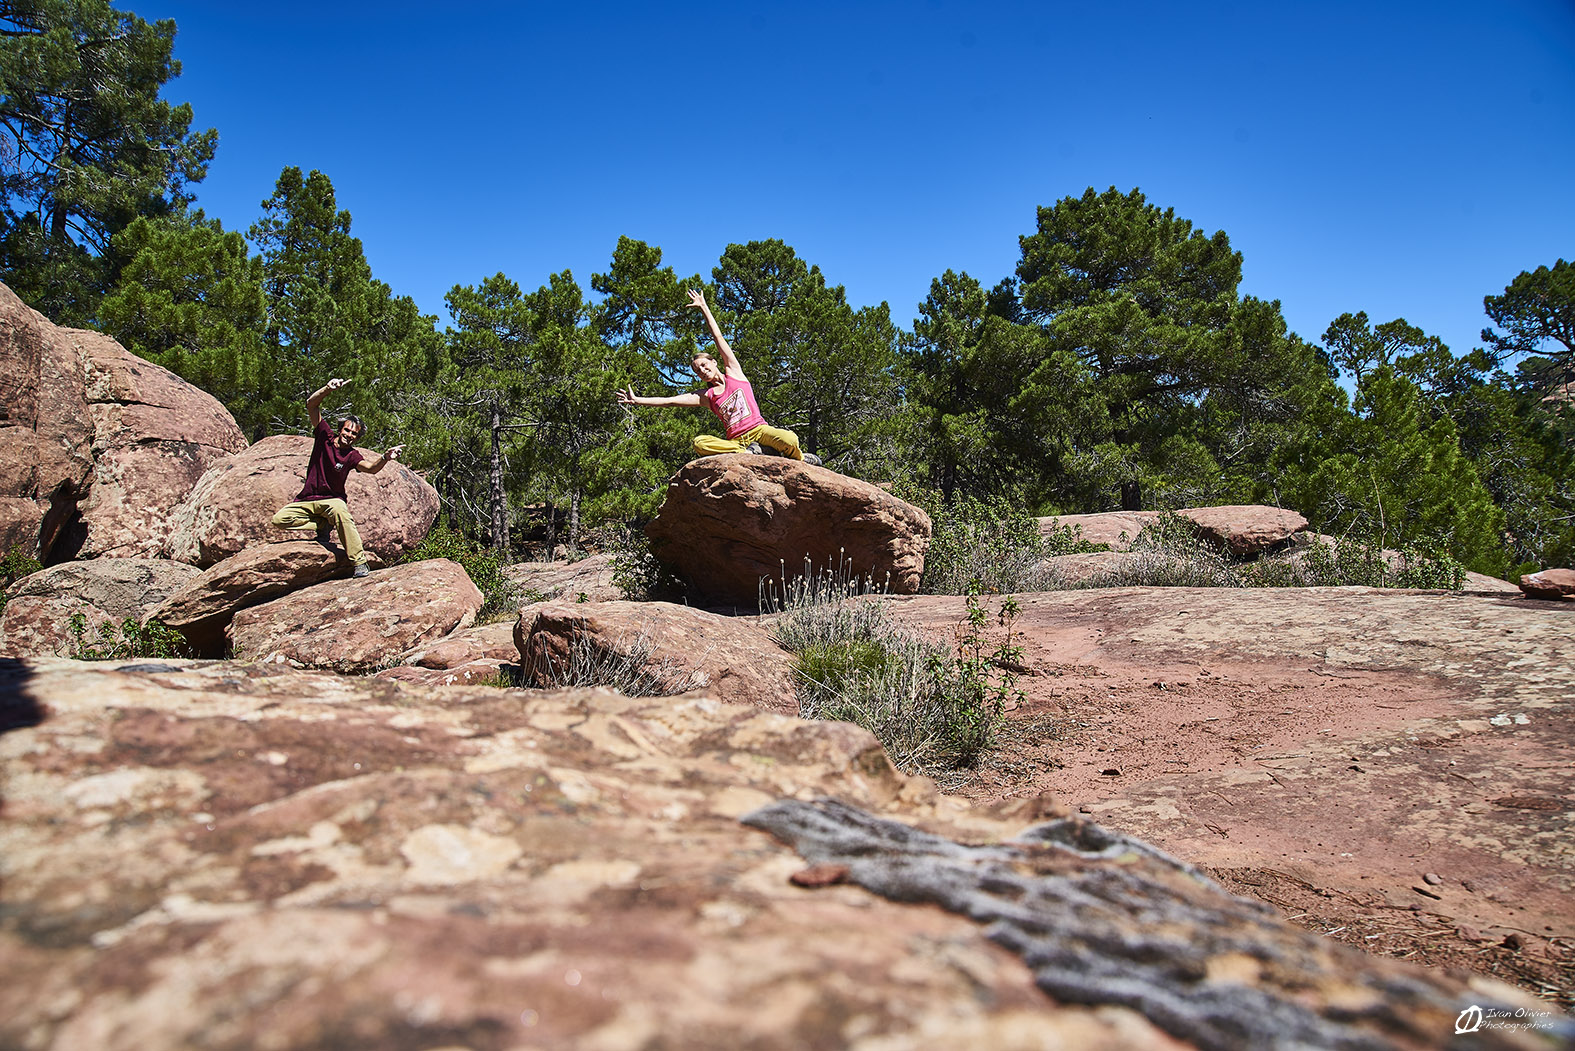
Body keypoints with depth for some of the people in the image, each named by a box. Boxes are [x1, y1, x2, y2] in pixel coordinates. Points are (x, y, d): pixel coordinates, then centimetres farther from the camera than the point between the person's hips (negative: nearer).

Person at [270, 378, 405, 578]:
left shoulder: (352, 455, -8)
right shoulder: (325, 437, -3)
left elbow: (371, 467, -29)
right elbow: (311, 404, -10)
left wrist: (385, 458, -51)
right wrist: (328, 389, -28)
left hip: (332, 499, -3)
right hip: (307, 499, 3)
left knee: (340, 511, -39)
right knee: (279, 519, -17)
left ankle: (359, 563, -37)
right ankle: (324, 525, 1)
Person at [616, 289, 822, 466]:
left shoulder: (733, 373, 13)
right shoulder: (706, 397, 17)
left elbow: (718, 338, 13)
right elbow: (670, 400, 11)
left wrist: (704, 308, 14)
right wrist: (637, 400, 4)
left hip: (758, 429, -2)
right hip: (735, 441, 2)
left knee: (789, 440, -33)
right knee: (699, 442, -27)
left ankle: (799, 459, 1)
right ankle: (746, 453, -31)